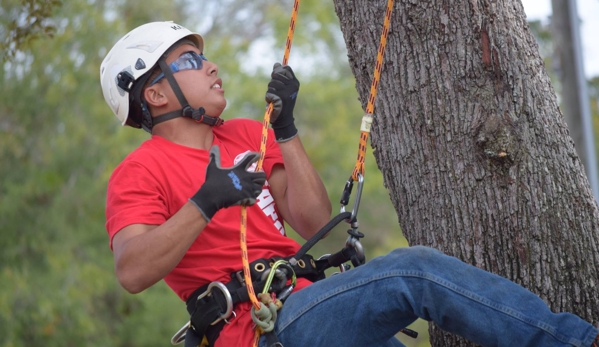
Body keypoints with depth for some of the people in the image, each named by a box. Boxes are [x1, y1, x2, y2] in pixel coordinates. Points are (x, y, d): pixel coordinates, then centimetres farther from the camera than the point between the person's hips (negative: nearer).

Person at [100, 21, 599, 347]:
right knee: (413, 272, -22)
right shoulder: (139, 174, 0)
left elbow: (315, 224, 11)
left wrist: (286, 129, 3)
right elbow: (132, 272, -18)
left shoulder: (247, 135, 21)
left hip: (303, 303, 8)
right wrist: (205, 203, -28)